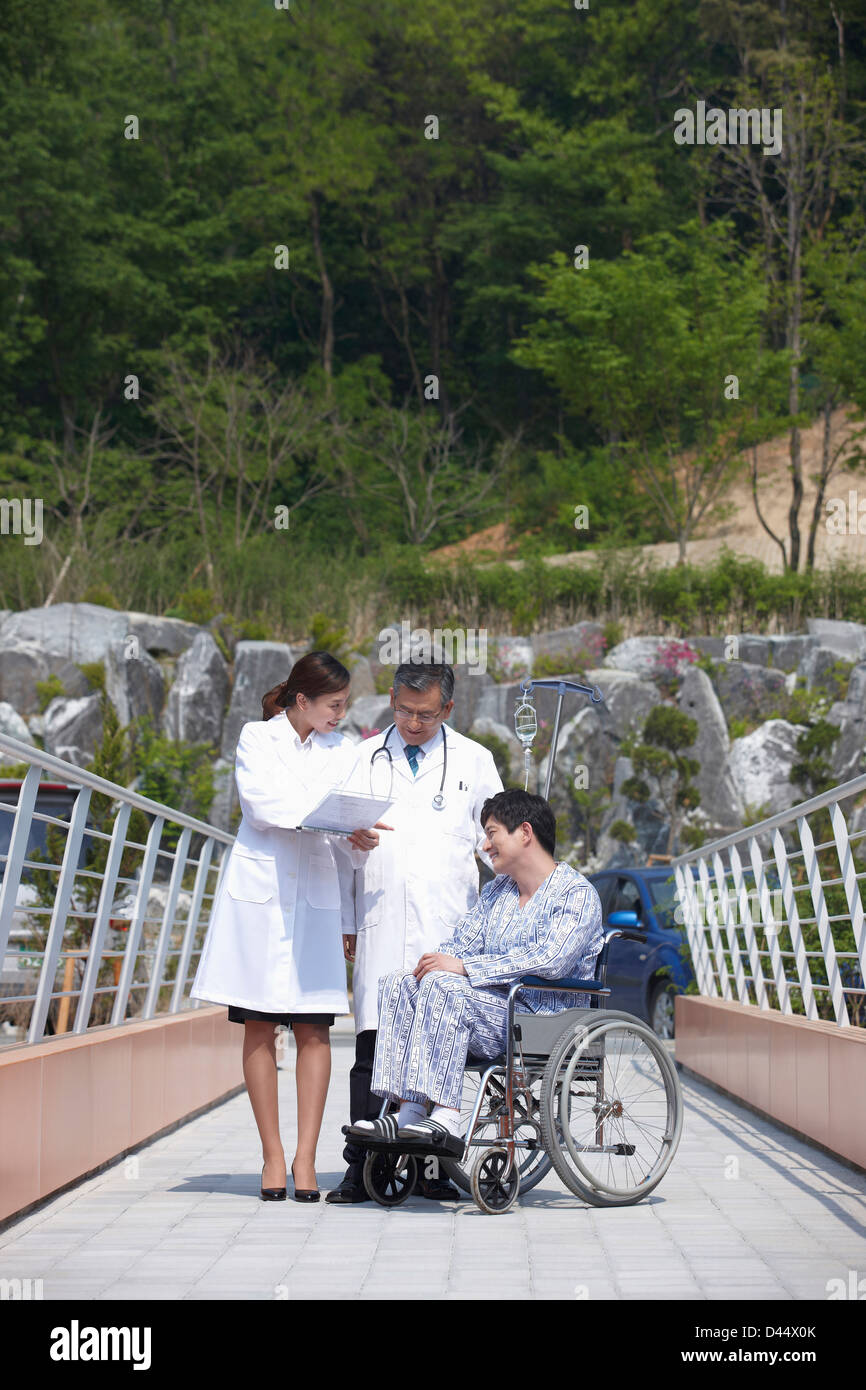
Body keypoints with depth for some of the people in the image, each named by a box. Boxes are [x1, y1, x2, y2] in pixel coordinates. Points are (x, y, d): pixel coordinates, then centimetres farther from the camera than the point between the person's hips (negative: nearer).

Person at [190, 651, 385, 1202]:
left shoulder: (343, 750, 14)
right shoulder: (257, 738, 5)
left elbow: (350, 838, 12)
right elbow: (264, 803, -11)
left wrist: (358, 841, -11)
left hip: (316, 895, 2)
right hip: (259, 891, -2)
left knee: (314, 1030, -5)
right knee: (259, 1029, -1)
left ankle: (306, 1158, -3)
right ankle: (273, 1156, 6)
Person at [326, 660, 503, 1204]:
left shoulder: (474, 761, 13)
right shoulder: (365, 759, 15)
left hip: (448, 926, 0)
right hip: (380, 928, 1)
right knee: (373, 1044, -5)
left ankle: (433, 1167, 2)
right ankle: (362, 1169, -4)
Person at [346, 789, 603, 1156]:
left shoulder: (577, 893, -6)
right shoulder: (495, 891, 22)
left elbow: (551, 960, -21)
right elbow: (462, 942, 17)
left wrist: (463, 967, -22)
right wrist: (433, 961, -8)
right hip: (495, 1007, 8)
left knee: (444, 985, -29)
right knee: (398, 983, -9)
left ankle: (447, 1121, -36)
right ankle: (409, 1114, -21)